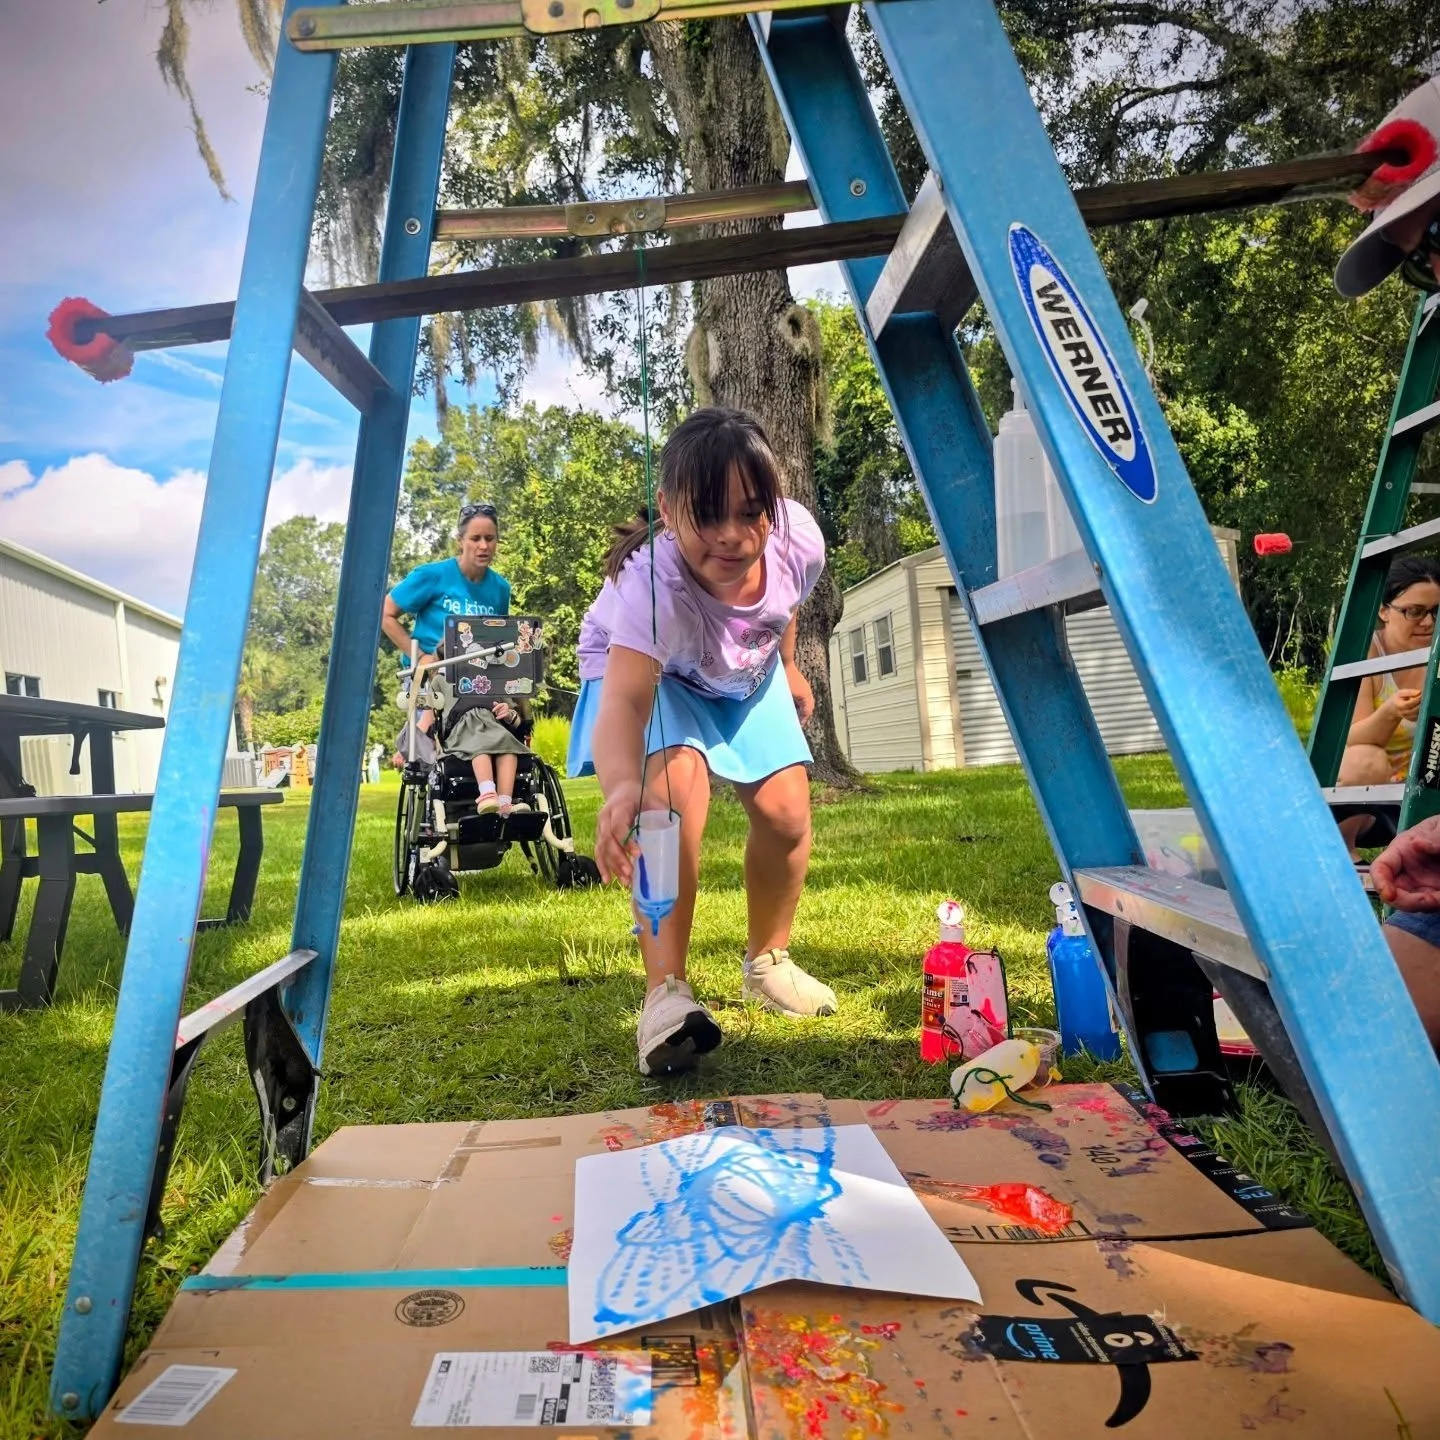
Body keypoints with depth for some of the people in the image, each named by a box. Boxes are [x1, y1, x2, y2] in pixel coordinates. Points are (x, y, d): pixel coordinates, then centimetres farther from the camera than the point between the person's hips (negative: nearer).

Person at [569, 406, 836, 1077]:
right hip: (647, 670, -4)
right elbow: (625, 699, -58)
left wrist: (789, 667, 12)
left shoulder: (799, 538, -30)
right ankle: (666, 992, -22)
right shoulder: (651, 582, -44)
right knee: (676, 791, -31)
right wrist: (622, 782, -78)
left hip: (745, 673, 4)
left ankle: (768, 962, 20)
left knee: (786, 809, -6)